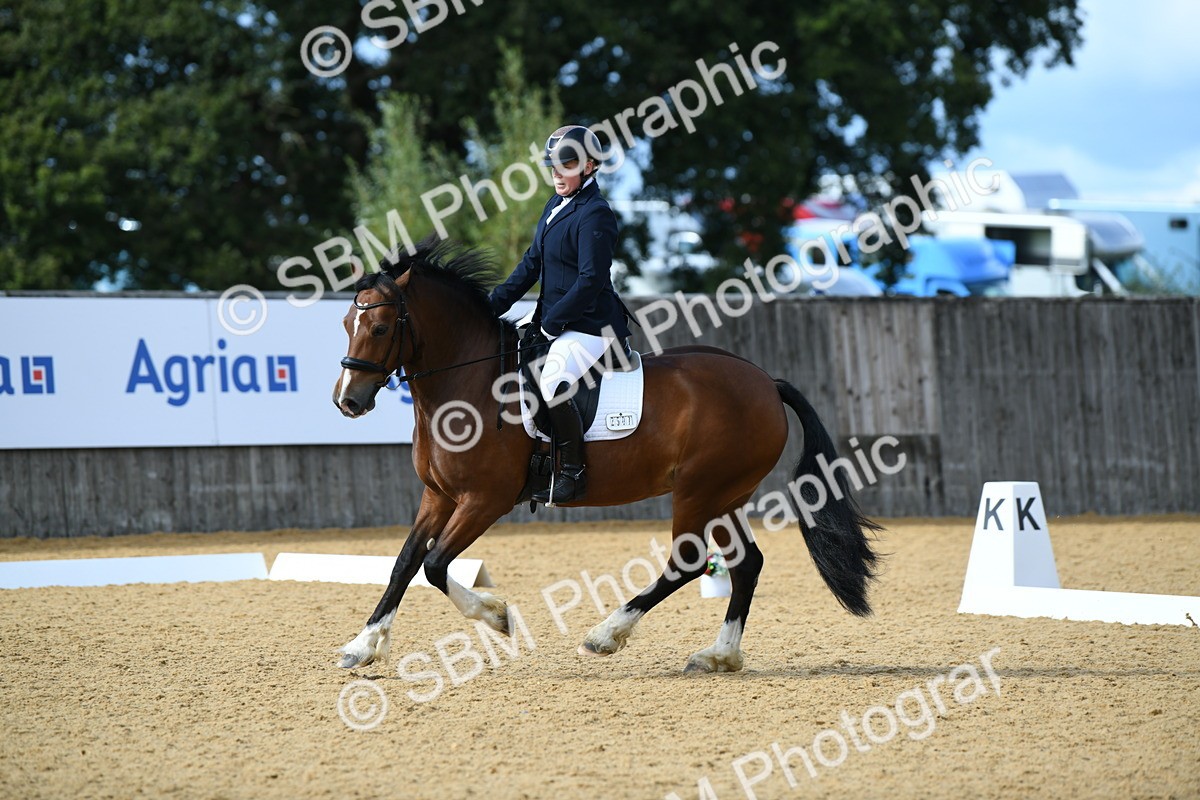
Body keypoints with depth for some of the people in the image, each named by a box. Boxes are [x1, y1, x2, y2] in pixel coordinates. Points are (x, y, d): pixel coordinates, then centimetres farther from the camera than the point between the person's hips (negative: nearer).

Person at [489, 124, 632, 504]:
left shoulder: (594, 215, -16)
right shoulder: (557, 205, 12)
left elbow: (590, 281, -21)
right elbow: (533, 262, 16)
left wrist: (552, 322, -18)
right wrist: (496, 303, 7)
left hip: (590, 323, -11)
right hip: (553, 319, 11)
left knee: (553, 384, -31)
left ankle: (573, 472, -17)